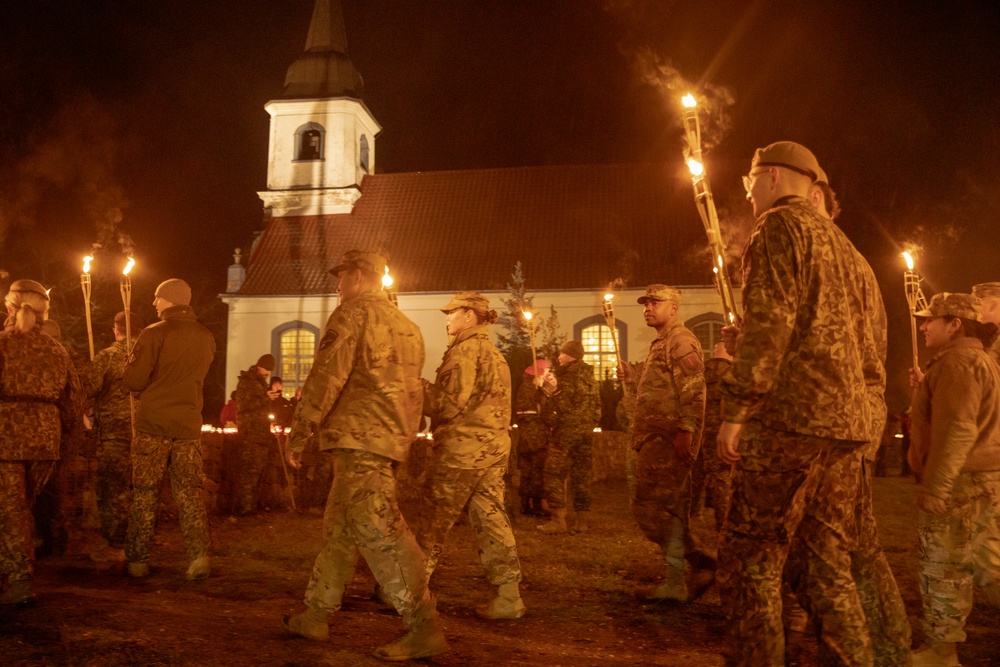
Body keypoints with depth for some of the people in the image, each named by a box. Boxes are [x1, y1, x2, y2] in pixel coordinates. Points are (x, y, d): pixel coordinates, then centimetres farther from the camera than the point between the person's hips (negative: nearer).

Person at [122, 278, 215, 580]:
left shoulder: (154, 334, -9)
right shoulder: (206, 338, 6)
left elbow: (134, 380, -9)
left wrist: (133, 357, 9)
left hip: (152, 424, -3)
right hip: (189, 425, 3)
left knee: (144, 494, 7)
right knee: (189, 493, 8)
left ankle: (138, 561, 13)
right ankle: (199, 555, -1)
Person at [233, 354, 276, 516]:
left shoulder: (261, 382, 22)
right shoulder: (246, 381, -5)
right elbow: (244, 405, -17)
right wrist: (265, 399, -19)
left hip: (261, 434, 9)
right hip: (250, 434, -9)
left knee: (257, 471, 9)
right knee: (250, 471, -11)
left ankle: (250, 506, 15)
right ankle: (244, 508, -9)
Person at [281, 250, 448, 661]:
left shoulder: (353, 312, -4)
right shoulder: (405, 324, 22)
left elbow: (327, 376, -13)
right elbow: (412, 391, 22)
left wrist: (299, 433, -8)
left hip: (359, 437, -10)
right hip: (391, 439, 10)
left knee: (376, 529, -12)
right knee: (339, 529, 17)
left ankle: (425, 629, -13)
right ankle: (315, 615, 26)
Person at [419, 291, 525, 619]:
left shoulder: (466, 350, -11)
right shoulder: (493, 352, 18)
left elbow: (450, 404, -17)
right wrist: (426, 389, 15)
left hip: (462, 448, -8)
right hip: (494, 447, 9)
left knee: (434, 520, 3)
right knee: (491, 518, 8)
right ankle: (508, 596, 7)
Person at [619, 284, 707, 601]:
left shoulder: (681, 340, -7)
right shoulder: (661, 344, 24)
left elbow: (693, 389, -19)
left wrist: (685, 429, -27)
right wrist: (631, 377, 16)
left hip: (669, 439, -10)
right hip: (656, 440, 10)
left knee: (651, 507, -12)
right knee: (670, 511, 12)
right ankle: (675, 580, 19)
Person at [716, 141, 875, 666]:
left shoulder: (779, 225, -2)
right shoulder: (840, 242, 25)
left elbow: (768, 321, -15)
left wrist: (735, 407, -16)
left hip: (791, 416, -9)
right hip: (847, 422, 9)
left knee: (749, 561, -4)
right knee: (830, 564, 12)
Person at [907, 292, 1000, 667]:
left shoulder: (957, 361, -15)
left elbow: (957, 429, -24)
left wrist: (934, 487, -24)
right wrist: (925, 391, 17)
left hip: (960, 484, -11)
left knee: (943, 569, -1)